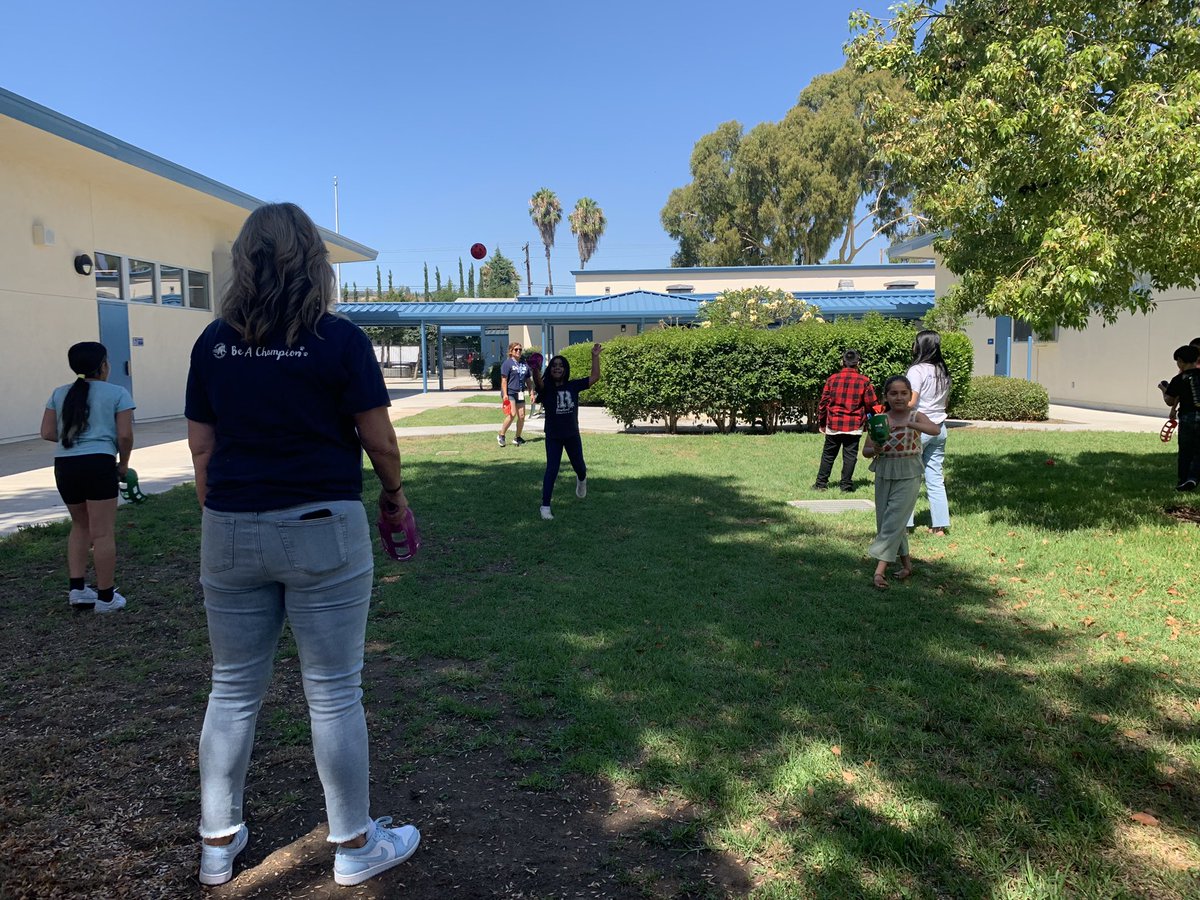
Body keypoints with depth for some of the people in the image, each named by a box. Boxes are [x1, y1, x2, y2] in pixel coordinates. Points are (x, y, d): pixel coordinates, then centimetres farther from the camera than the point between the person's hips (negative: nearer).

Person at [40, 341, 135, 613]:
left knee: (81, 525, 22)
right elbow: (124, 434, -4)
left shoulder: (60, 394, 16)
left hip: (64, 465, 6)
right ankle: (106, 597, 4)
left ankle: (77, 588, 18)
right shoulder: (117, 393, 2)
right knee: (103, 532, -1)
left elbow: (47, 432, 11)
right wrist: (123, 462, 10)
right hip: (99, 463, -6)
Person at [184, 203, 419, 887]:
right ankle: (355, 845, 23)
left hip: (231, 532, 4)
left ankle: (219, 843, 32)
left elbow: (203, 448, 6)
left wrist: (221, 520, 17)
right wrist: (396, 497, 12)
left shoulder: (214, 343, 3)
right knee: (334, 693, 7)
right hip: (322, 529, -4)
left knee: (234, 689, 17)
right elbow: (379, 439, -6)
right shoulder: (341, 340, -9)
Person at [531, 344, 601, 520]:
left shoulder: (573, 386, -5)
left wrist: (595, 356, -6)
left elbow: (595, 377, -3)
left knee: (579, 466, 21)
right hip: (553, 437, -3)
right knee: (551, 470, -7)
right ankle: (545, 506, 1)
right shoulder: (546, 388, -13)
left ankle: (581, 479, 58)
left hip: (572, 434, 3)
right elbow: (538, 381, -36)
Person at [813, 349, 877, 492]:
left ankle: (821, 483, 15)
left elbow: (823, 401, 1)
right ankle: (846, 485, 7)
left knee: (828, 454, 12)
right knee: (850, 455, 6)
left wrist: (821, 422, 11)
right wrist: (866, 418, 19)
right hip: (854, 426, -1)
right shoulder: (864, 381, -5)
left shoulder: (833, 378, -2)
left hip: (833, 424, 1)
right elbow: (871, 404, -1)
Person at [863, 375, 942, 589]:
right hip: (884, 475, 4)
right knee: (884, 521, 10)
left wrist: (909, 424, -38)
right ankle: (906, 563, 28)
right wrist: (874, 450, -18)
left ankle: (880, 569, -10)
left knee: (893, 521, -10)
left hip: (908, 475, -4)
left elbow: (936, 430, -26)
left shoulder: (916, 417, -5)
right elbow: (865, 451, 5)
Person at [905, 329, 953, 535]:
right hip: (939, 428, 7)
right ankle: (939, 525, 11)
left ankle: (904, 522, 3)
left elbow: (910, 402, -20)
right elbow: (946, 401, 17)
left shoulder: (917, 370, -13)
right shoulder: (943, 372, 10)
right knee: (935, 478, 10)